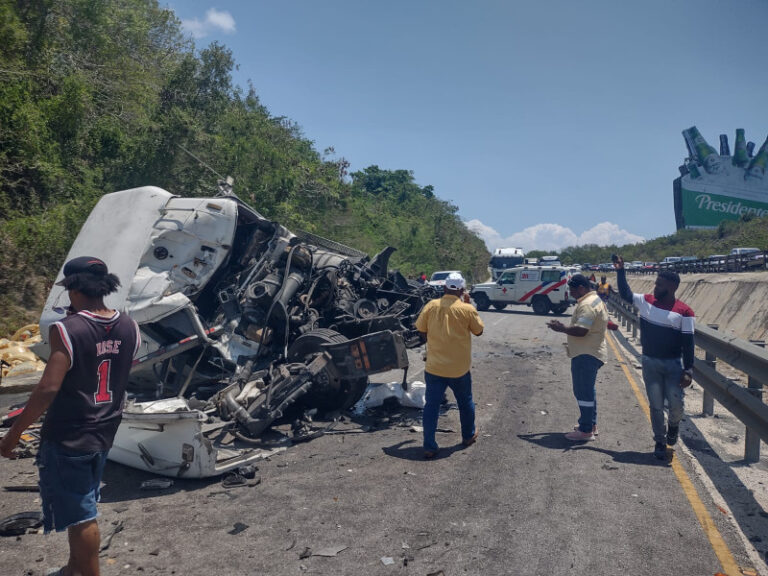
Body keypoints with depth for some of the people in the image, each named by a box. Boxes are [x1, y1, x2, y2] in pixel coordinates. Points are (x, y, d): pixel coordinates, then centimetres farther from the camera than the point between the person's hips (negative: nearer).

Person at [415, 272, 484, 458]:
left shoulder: (431, 306, -5)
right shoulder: (467, 309, -11)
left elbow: (422, 331, 3)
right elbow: (479, 331, 4)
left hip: (434, 367, 1)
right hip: (459, 368, -1)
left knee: (432, 405, 7)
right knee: (465, 402, 21)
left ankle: (429, 447, 6)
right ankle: (468, 436, 38)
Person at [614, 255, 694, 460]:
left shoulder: (684, 312, -10)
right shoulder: (646, 301, 1)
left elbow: (688, 343, -9)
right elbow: (625, 294, 13)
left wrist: (688, 370, -12)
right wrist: (621, 271, 6)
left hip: (673, 364, -3)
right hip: (649, 363, 3)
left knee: (676, 404, -5)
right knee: (655, 406, 7)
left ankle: (673, 425, 29)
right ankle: (660, 442, 21)